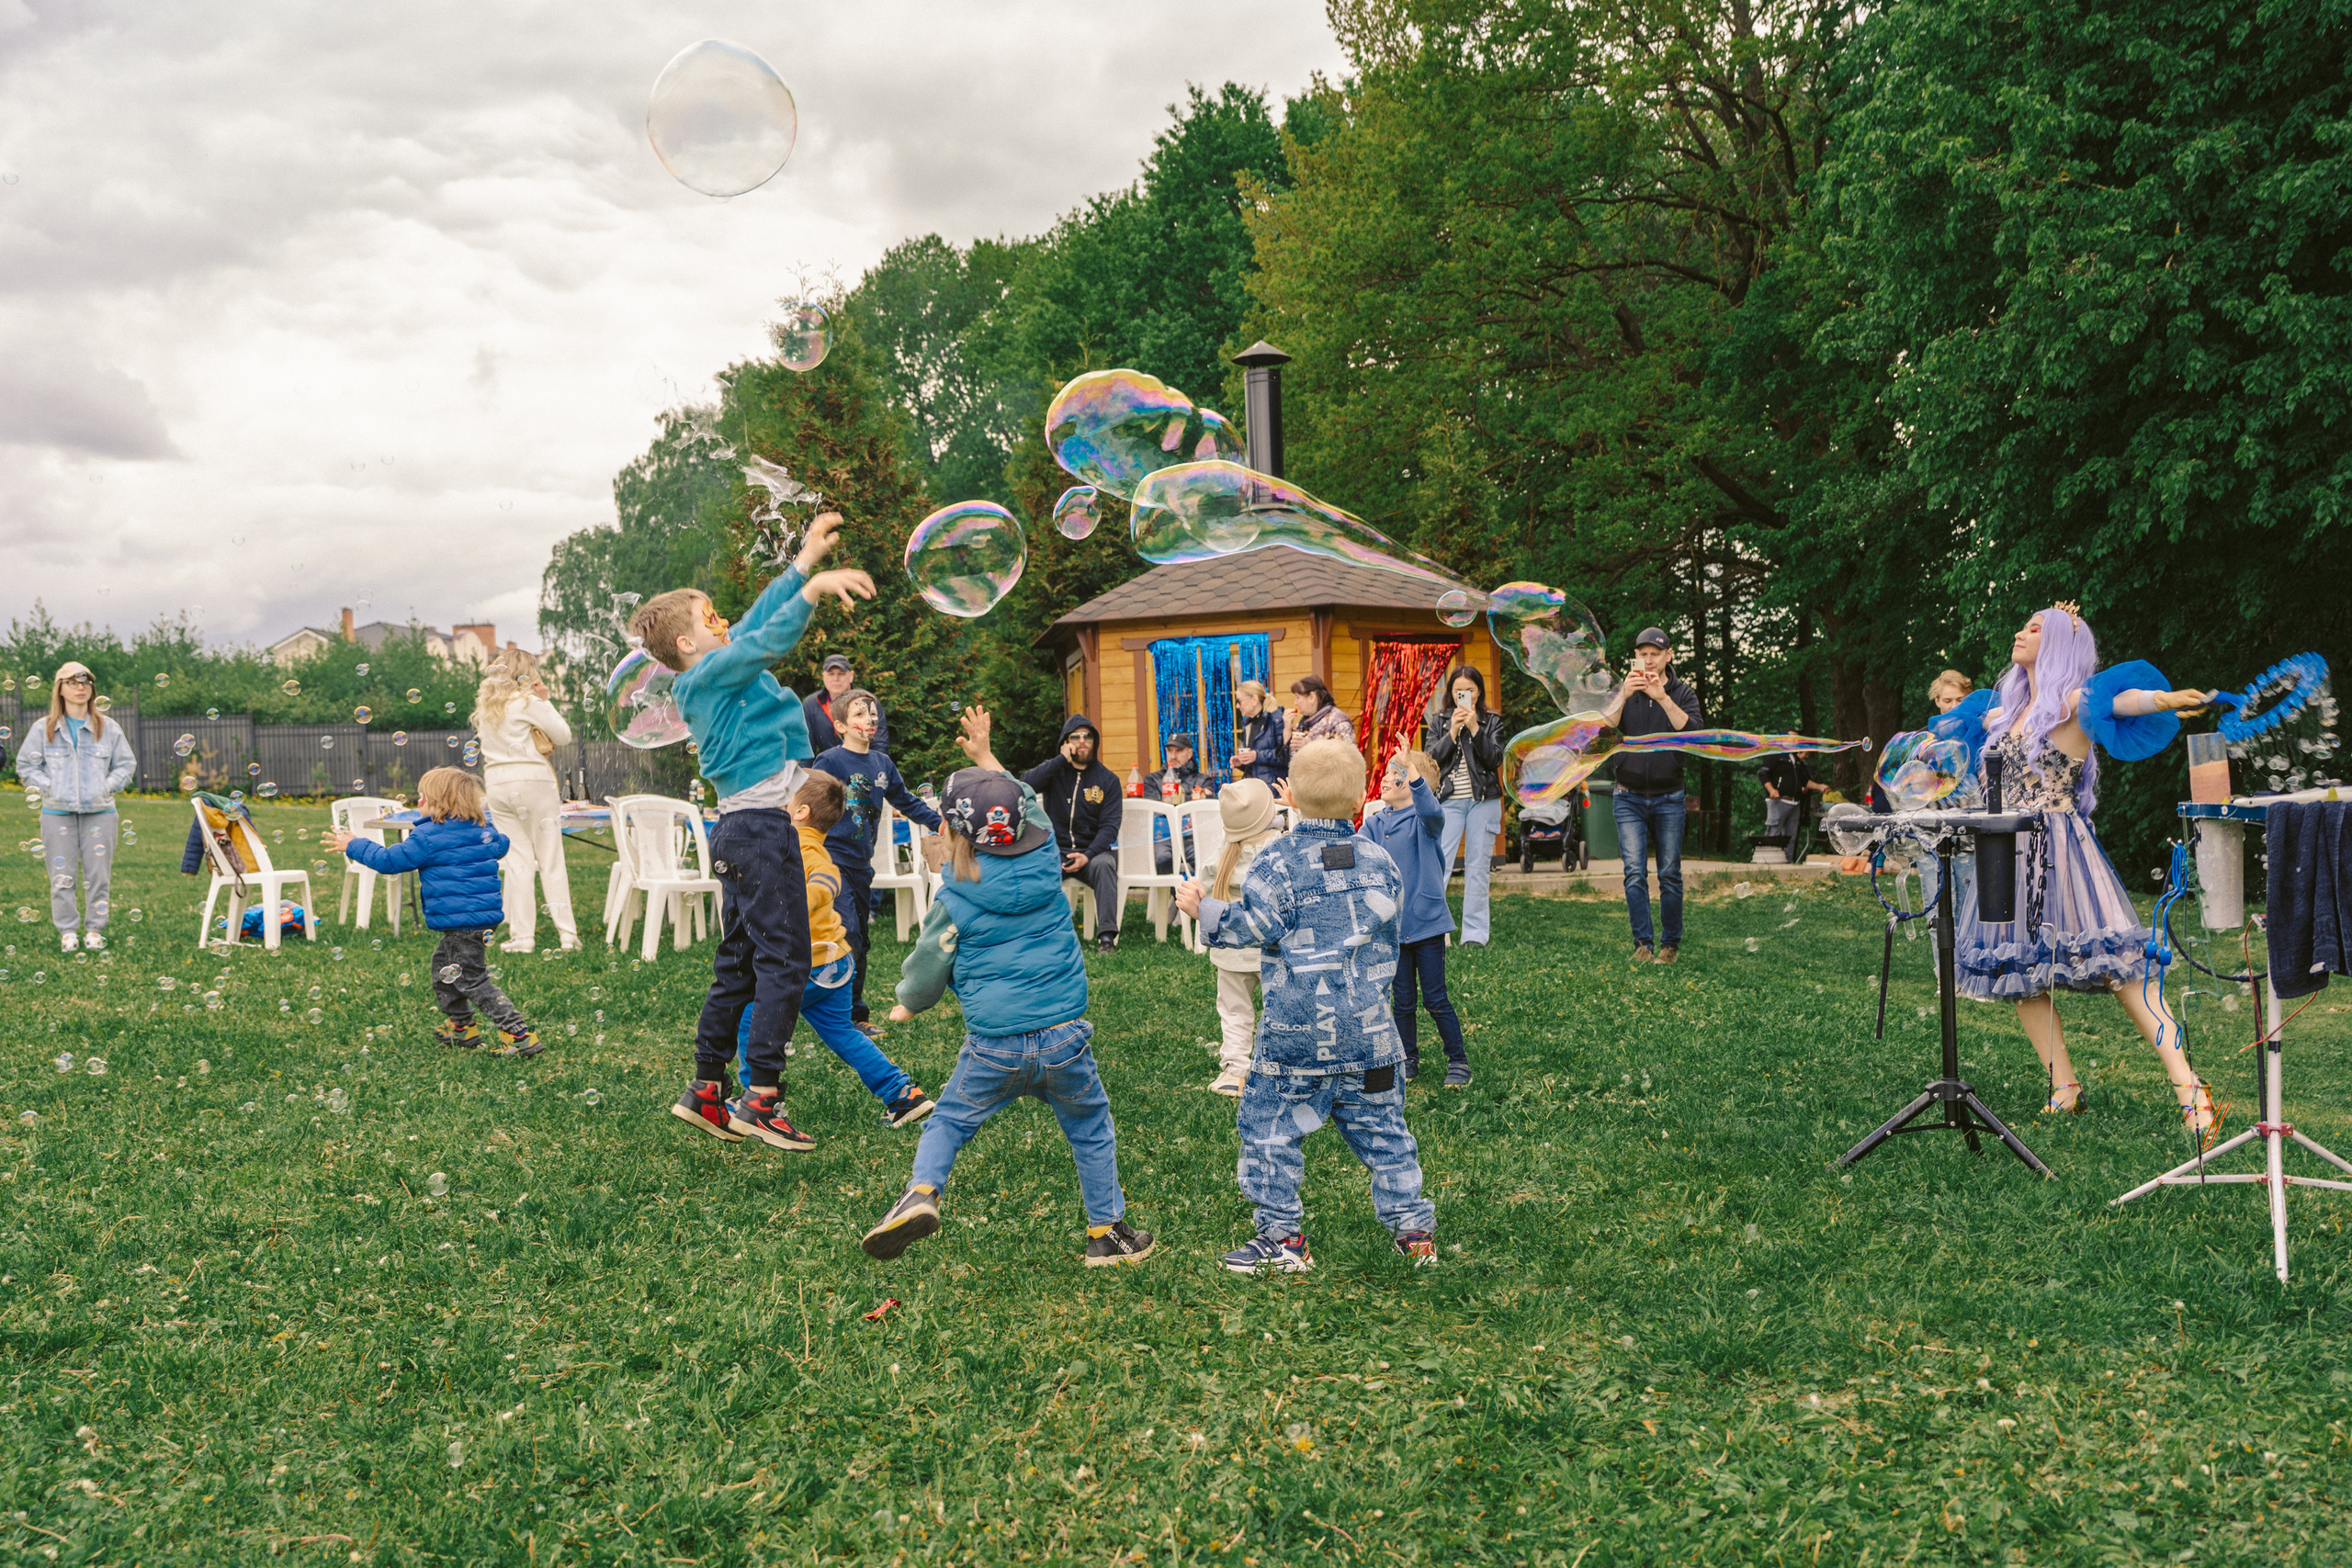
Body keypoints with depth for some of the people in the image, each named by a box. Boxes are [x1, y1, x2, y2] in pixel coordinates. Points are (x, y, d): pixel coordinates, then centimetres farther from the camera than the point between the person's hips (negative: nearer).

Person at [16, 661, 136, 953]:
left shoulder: (109, 728, 6)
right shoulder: (43, 729, 4)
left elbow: (126, 764, 12)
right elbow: (25, 764, 9)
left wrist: (107, 786, -2)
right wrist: (49, 787, -4)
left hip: (99, 812, 1)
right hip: (57, 813, -1)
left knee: (98, 874, 1)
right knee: (62, 877, 0)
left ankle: (95, 929, 12)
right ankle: (67, 931, 10)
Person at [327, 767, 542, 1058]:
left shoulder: (428, 837, -13)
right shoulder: (484, 830, 9)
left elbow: (390, 860, -8)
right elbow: (501, 845, 31)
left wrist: (355, 846, 7)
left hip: (461, 921, -9)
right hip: (486, 913, 10)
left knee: (472, 980, -5)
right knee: (444, 965, 27)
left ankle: (520, 1034, -12)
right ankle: (461, 1027, 36)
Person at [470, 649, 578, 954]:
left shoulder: (485, 705, 14)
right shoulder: (527, 702, -7)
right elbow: (563, 736, -5)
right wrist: (545, 700, 2)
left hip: (497, 783, 5)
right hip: (532, 780, -5)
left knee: (517, 860, 6)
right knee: (551, 860, 0)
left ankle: (521, 936, 2)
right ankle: (567, 934, 0)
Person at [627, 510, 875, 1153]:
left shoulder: (709, 675, 16)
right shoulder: (712, 672, -10)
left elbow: (758, 620, 23)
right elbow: (767, 641, -28)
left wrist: (805, 560, 24)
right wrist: (813, 588, -35)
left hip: (743, 829, 10)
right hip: (761, 828, -10)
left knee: (739, 964, 14)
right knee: (784, 961, -8)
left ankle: (706, 1092, 19)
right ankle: (761, 1100, -8)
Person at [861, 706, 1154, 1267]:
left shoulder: (955, 898, -6)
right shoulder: (1045, 863, 0)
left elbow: (930, 963, 3)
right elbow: (1029, 808, 20)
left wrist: (908, 1004, 25)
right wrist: (986, 757, 32)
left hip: (994, 1047, -2)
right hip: (1064, 1037, 2)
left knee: (948, 1122, 17)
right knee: (1091, 1129, 19)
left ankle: (921, 1193, -7)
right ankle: (1107, 1233, 24)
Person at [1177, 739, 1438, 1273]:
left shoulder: (1279, 861, -9)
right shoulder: (1379, 860, 5)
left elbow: (1254, 924, -15)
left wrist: (1204, 910, -2)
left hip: (1297, 1028, -4)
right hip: (1368, 1027, 4)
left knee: (1269, 1125, 7)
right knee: (1381, 1127, 14)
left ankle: (1283, 1237, 9)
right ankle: (1413, 1226, 16)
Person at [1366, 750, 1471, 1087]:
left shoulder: (1425, 820, -10)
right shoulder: (1375, 824, 6)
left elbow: (1430, 810, -34)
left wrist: (1412, 768, -45)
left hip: (1426, 923, -5)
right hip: (1391, 925, 5)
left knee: (1435, 999, 1)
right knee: (1402, 1001, 12)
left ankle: (1458, 1060, 15)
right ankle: (1409, 1060, 26)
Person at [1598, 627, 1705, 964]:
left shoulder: (1682, 693, 3)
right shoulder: (1623, 691, 7)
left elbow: (1694, 731, -14)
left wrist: (1663, 697, -24)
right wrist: (1623, 696, -22)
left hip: (1669, 798, 0)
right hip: (1629, 799, 0)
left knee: (1670, 874, 2)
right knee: (1635, 873, -9)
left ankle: (1671, 943, 12)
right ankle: (1643, 943, -7)